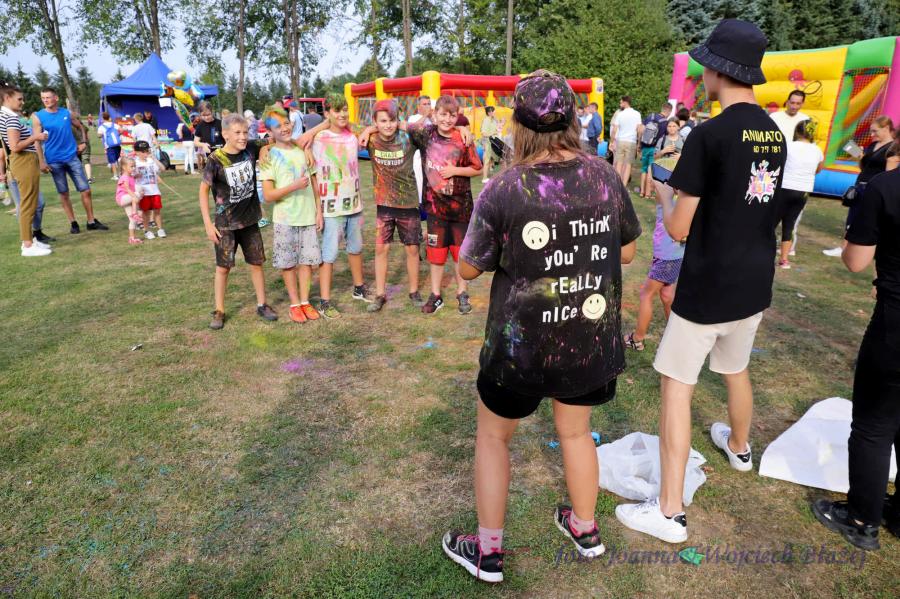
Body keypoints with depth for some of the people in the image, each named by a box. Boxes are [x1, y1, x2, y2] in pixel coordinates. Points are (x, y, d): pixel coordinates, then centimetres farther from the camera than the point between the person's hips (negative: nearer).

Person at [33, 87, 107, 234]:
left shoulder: (67, 113, 5)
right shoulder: (38, 117, -3)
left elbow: (81, 127, 23)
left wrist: (83, 142, 11)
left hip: (72, 157, 2)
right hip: (54, 161, -2)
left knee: (86, 190, -1)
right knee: (63, 194, 5)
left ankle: (91, 221, 9)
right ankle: (73, 223, 14)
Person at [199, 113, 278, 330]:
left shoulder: (251, 150, -6)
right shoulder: (216, 160, -16)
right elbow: (203, 190, -9)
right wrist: (208, 224, -11)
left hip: (249, 219, 4)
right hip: (225, 223, -4)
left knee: (256, 262, 11)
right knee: (223, 267, 6)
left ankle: (262, 305, 25)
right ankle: (219, 311, 19)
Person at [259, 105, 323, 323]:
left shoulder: (304, 151, 6)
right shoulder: (269, 158, -5)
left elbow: (314, 183, 11)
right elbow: (268, 195, -10)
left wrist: (319, 211, 6)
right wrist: (294, 186, -22)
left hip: (308, 217, 3)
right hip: (285, 220, -3)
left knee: (307, 260, 8)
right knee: (288, 263, 6)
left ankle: (305, 301, 21)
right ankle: (294, 304, 20)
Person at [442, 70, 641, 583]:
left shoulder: (502, 191, -18)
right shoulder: (607, 176, -7)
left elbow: (469, 269, -7)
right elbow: (627, 253, 5)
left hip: (521, 345, -3)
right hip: (592, 339, 4)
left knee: (493, 435, 19)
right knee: (576, 430, 26)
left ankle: (488, 552, 31)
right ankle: (585, 528, 47)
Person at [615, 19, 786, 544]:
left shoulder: (709, 135, -18)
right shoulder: (776, 133, 5)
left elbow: (679, 228, -16)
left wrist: (665, 194, 3)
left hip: (707, 289, -7)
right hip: (755, 284, 8)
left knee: (676, 385, 1)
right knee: (737, 369, 28)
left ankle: (669, 512, 5)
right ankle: (739, 446, 53)